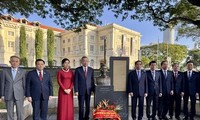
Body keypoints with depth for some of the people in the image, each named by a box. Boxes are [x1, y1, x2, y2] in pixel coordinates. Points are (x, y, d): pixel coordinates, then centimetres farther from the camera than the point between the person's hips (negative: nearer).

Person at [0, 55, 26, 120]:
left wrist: (24, 95, 0)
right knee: (9, 113, 8)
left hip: (19, 95, -1)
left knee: (20, 113, 3)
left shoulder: (23, 71, 0)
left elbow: (24, 83, 2)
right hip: (8, 95, 1)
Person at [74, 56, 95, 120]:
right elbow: (76, 81, -3)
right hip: (81, 91, -2)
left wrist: (93, 89, 4)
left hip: (88, 91, 3)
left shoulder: (91, 70, 7)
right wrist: (76, 91, -10)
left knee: (88, 106, 9)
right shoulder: (78, 70, -1)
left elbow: (92, 80, 9)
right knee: (81, 106, 2)